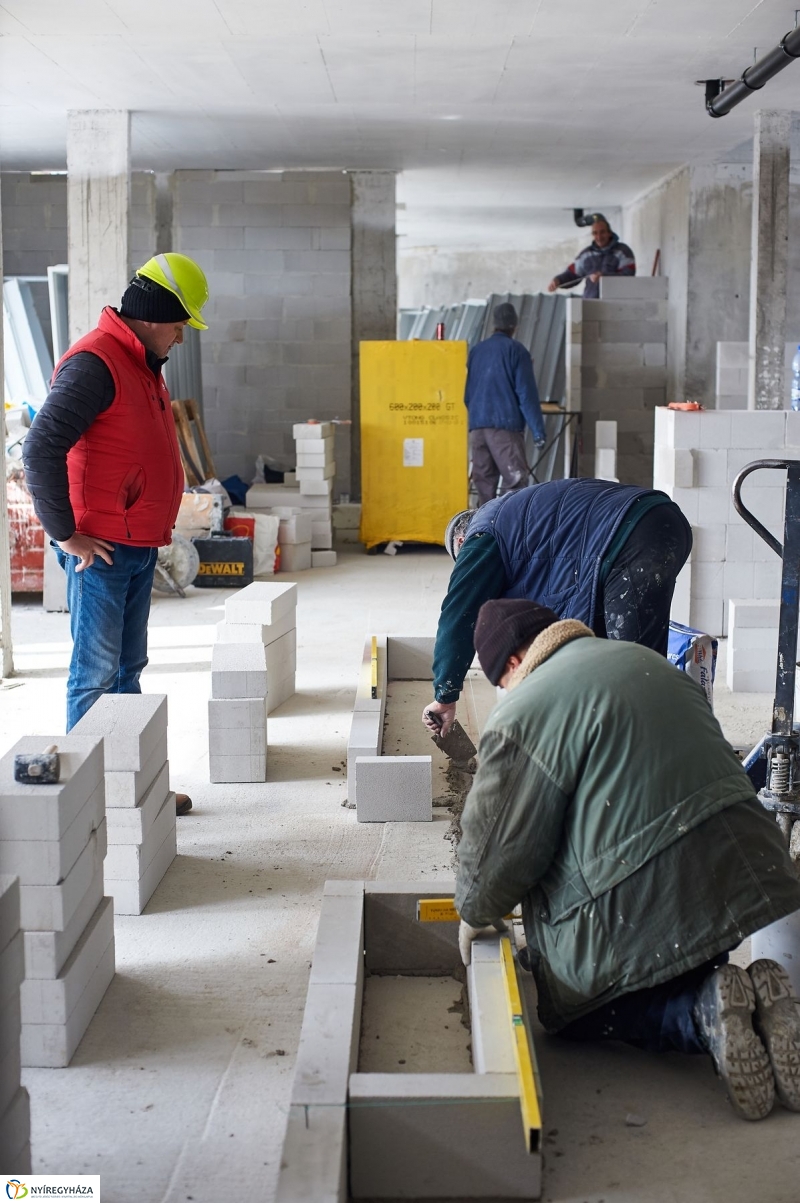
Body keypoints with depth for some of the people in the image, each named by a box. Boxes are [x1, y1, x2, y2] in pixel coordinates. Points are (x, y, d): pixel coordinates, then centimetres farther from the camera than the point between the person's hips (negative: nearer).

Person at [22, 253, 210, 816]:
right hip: (100, 550, -10)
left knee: (128, 669, 14)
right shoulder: (95, 362, -16)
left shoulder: (144, 364, 16)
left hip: (138, 547, 10)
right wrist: (64, 533, -19)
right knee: (97, 672, -4)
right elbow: (41, 449, -23)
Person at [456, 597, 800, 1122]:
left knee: (570, 1010, 19)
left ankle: (704, 1009, -7)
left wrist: (475, 914, 16)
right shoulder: (647, 661, 14)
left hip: (640, 915, -7)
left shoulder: (520, 716, -10)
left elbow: (498, 844, -6)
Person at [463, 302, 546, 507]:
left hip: (477, 427, 6)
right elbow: (527, 394, -7)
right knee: (516, 479, -7)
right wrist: (537, 430, -6)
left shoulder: (476, 350, 14)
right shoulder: (515, 350, -2)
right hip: (506, 425, -6)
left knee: (483, 481, 8)